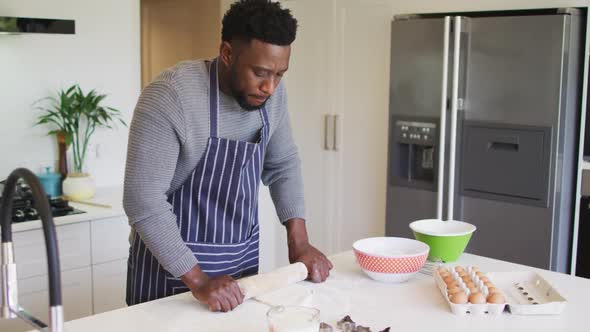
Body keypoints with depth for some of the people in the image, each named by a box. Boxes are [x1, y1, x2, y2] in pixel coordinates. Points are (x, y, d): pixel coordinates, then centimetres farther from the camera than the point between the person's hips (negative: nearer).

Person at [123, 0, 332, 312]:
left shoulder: (272, 93, -6)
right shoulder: (170, 96, -25)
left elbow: (283, 165, 7)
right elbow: (143, 199, -27)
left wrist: (299, 242, -2)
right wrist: (198, 281, -28)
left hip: (243, 255, 6)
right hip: (172, 263, -6)